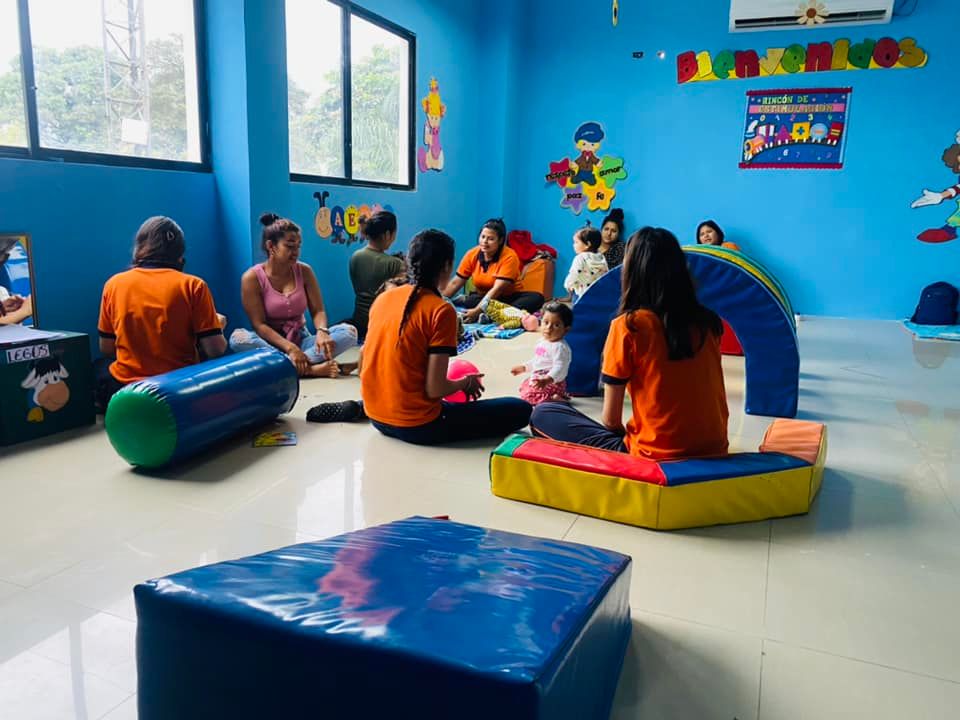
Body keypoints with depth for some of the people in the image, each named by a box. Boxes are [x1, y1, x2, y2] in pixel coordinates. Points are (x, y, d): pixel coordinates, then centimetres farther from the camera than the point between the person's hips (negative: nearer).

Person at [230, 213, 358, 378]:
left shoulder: (304, 271, 1)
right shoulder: (252, 278, -9)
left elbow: (318, 310, -2)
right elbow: (259, 324, -15)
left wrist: (322, 332, -26)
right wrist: (289, 348, -28)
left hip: (301, 339, 3)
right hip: (272, 344, -2)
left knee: (349, 331, -19)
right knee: (238, 338, -35)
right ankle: (309, 368, -38)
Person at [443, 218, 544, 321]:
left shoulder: (509, 257, -19)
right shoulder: (472, 255, -5)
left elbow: (497, 289, -27)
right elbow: (455, 283, -3)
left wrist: (477, 311, -37)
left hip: (508, 298, -1)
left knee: (536, 298, -33)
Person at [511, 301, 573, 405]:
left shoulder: (560, 347, -21)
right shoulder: (542, 342, 10)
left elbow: (560, 367, -32)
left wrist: (547, 379, -46)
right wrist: (523, 367, 31)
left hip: (552, 382, -11)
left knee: (528, 396, -26)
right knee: (523, 386, 29)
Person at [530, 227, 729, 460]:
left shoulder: (627, 326, -12)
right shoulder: (708, 321, 2)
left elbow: (611, 419, -7)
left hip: (655, 458, -5)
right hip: (713, 453, 5)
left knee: (543, 414, 4)